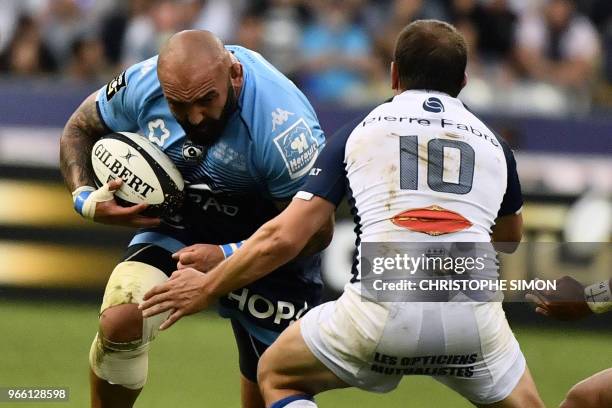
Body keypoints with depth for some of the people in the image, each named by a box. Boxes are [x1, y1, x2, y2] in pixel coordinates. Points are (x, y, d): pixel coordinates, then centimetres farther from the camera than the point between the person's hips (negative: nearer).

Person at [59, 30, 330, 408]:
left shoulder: (283, 126, -33)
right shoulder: (142, 85, -19)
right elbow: (80, 129, 3)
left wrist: (227, 258, -30)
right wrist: (85, 196, -15)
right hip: (175, 228, 2)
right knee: (119, 321, -25)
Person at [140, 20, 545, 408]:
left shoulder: (359, 133, 13)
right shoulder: (493, 144, 18)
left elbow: (283, 238, 9)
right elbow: (511, 238, 37)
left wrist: (207, 287, 22)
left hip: (382, 310, -1)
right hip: (474, 316, 1)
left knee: (277, 375, 23)